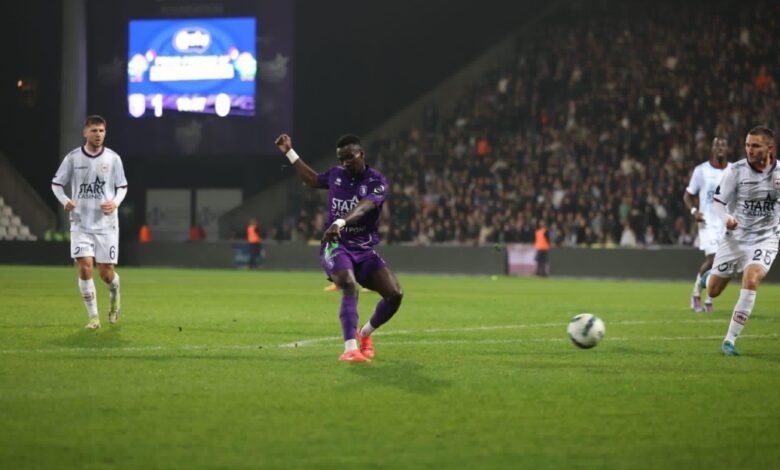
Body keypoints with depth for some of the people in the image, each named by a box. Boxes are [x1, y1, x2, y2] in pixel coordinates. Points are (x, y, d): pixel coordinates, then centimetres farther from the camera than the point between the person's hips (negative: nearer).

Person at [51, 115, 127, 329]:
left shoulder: (113, 158, 0)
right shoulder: (72, 158, -1)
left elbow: (122, 186, 9)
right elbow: (56, 183, 8)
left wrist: (115, 202, -12)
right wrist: (65, 201, -12)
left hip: (106, 223, 0)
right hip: (81, 223, 0)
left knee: (106, 272, 0)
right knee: (85, 267, -14)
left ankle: (114, 295, 37)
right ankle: (93, 316, -2)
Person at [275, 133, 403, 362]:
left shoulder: (376, 182, -8)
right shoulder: (336, 175, 7)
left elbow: (363, 207, -29)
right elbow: (314, 180, 32)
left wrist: (340, 222, -48)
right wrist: (289, 153, 31)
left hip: (364, 250, 0)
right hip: (335, 246, 0)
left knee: (395, 294, -15)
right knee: (349, 286, -31)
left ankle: (365, 334, 14)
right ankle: (350, 349, -38)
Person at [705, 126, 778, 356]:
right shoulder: (736, 170, -11)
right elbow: (718, 202, -4)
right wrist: (726, 218, -26)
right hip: (736, 236, 1)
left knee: (751, 279, -28)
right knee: (713, 291, 6)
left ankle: (730, 340, -20)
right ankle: (709, 275, 48)